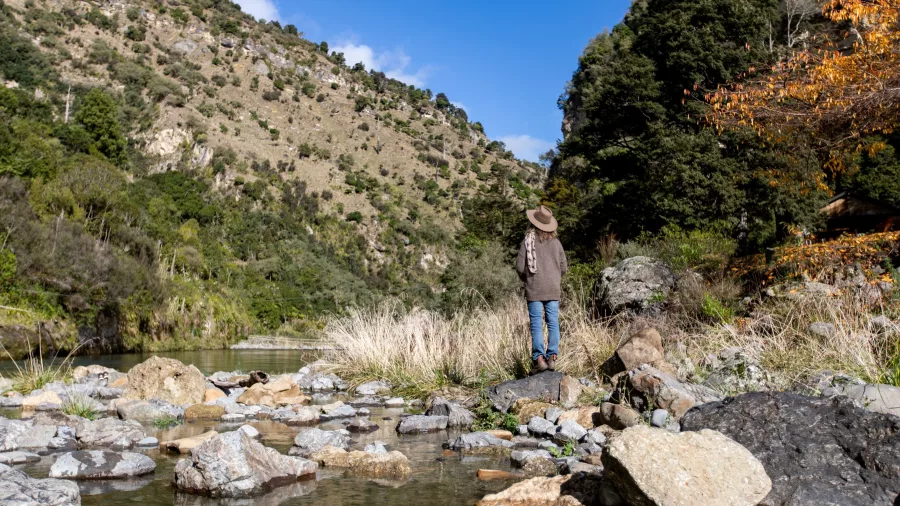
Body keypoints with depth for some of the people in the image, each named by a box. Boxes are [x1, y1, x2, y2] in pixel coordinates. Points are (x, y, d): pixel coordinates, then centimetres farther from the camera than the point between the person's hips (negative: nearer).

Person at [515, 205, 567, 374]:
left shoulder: (528, 242, -7)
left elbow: (520, 267, -6)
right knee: (553, 323, 7)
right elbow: (564, 267, 5)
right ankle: (552, 357, 5)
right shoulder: (556, 242, 1)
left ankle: (539, 359, -3)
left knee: (536, 324, 1)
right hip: (553, 290, 2)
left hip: (534, 290, -2)